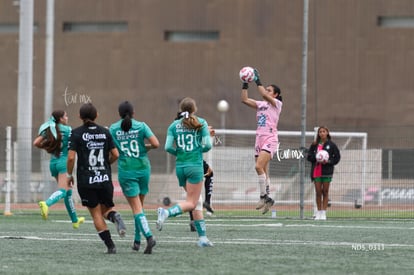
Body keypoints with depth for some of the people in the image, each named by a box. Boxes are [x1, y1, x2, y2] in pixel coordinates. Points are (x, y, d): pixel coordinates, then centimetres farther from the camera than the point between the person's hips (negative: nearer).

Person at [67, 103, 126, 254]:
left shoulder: (77, 133, -5)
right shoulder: (105, 132, 4)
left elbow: (71, 157, -11)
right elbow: (115, 155, 3)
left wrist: (69, 175, 4)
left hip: (86, 180, -2)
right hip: (105, 178, 3)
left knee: (96, 214, 6)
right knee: (106, 208, 17)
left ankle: (110, 245, -3)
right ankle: (115, 216, -19)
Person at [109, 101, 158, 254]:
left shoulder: (113, 129, -1)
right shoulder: (141, 126, -2)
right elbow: (156, 144, -10)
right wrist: (146, 147, 10)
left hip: (126, 171, -2)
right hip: (143, 168, 2)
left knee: (137, 208, -5)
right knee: (139, 205, 17)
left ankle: (148, 236, -25)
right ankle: (137, 240, 20)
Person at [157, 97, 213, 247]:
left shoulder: (174, 125, 4)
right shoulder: (201, 123, -3)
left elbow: (168, 147, -5)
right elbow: (208, 145, -9)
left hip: (180, 166, 4)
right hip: (195, 166, -4)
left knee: (197, 201, 13)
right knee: (191, 203, -4)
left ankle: (202, 237, 9)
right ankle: (166, 212, -30)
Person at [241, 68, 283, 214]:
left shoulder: (276, 103, -1)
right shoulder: (260, 104, 17)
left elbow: (264, 95, -18)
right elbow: (245, 99, 10)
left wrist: (257, 80, -15)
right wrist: (245, 84, 3)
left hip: (270, 139, -7)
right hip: (259, 139, 7)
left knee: (259, 166, -22)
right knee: (263, 171, 5)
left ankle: (264, 196, -15)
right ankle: (268, 199, 10)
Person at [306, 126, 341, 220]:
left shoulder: (331, 145, 1)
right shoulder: (314, 144, 6)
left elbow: (337, 157, 3)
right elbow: (309, 156, 7)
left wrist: (328, 162, -12)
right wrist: (315, 158, -13)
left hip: (327, 171, -2)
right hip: (316, 171, 2)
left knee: (325, 192, 1)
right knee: (318, 192, 2)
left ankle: (324, 213, 4)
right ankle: (318, 212, 9)